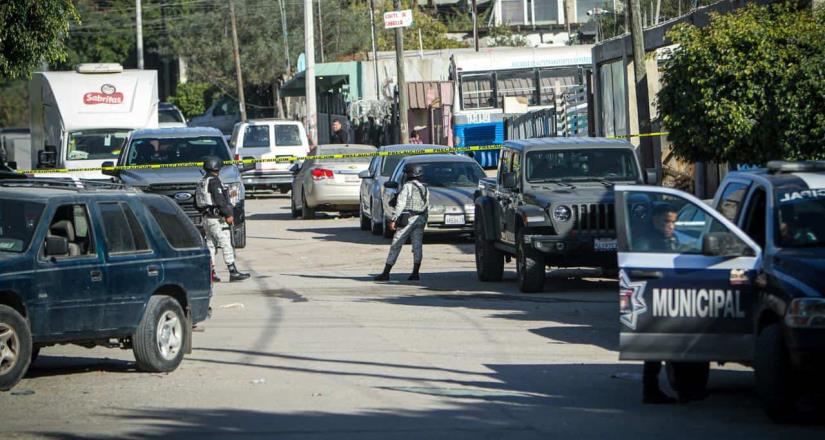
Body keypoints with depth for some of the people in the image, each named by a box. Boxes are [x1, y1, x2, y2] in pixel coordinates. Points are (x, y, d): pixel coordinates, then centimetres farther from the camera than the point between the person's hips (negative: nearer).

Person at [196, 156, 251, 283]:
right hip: (217, 218, -10)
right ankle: (233, 272, -12)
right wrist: (228, 215, -18)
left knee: (210, 245, 11)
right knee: (226, 245, -9)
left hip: (206, 218, 10)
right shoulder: (214, 181, -13)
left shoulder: (202, 182, 15)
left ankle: (210, 273, 10)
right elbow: (219, 200, -21)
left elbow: (197, 202, 20)